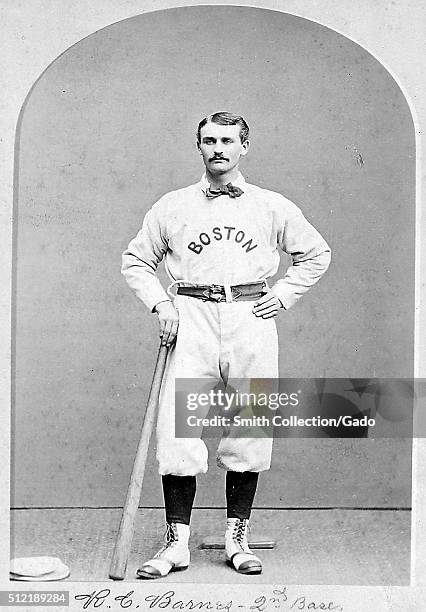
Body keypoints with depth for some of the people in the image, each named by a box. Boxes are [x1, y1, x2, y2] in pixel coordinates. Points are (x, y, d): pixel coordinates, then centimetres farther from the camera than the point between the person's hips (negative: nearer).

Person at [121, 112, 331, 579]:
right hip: (191, 319, 0)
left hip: (251, 319, 1)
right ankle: (177, 542, 3)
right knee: (178, 432, -7)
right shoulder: (172, 207, 10)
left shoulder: (272, 207, 11)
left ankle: (237, 538, 16)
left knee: (248, 435, 3)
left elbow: (316, 254, 21)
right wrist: (160, 303, 3)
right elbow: (135, 260, 18)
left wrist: (283, 294, 9)